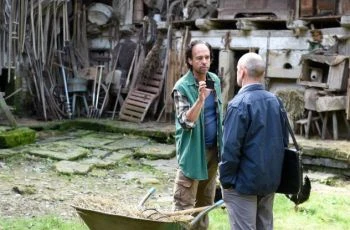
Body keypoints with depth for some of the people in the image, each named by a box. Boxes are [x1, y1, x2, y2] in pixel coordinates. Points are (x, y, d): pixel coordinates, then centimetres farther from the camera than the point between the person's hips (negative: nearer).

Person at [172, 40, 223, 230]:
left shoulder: (215, 81, 5)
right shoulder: (182, 87, -14)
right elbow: (186, 122, -23)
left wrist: (221, 144, 15)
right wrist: (201, 99, -35)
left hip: (212, 149, 6)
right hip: (193, 151, -6)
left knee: (206, 202, 15)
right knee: (184, 204, -4)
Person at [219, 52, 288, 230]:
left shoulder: (239, 104, -17)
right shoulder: (275, 101, 6)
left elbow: (231, 147, -20)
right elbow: (284, 140, 13)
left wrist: (226, 179, -10)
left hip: (244, 182, -7)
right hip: (271, 180, 7)